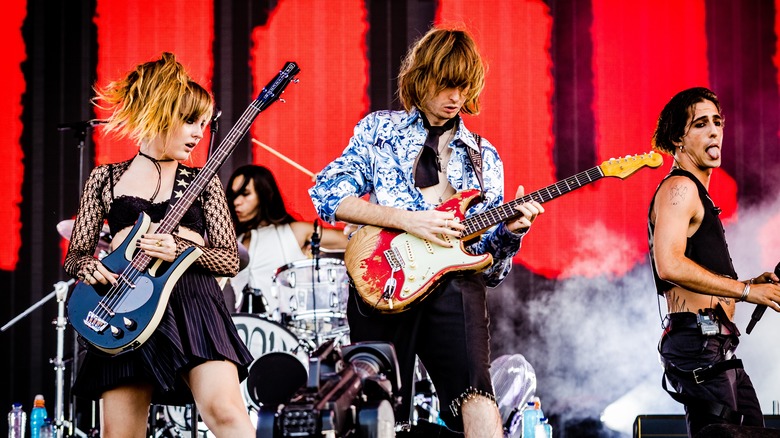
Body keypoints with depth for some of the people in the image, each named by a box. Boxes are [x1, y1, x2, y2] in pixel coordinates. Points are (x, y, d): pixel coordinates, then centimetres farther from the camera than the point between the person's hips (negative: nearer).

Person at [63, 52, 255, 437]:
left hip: (193, 304, -1)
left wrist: (178, 249, -12)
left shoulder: (203, 182, 12)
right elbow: (74, 256, 14)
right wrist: (89, 267, -10)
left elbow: (230, 260, 6)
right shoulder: (105, 179, 12)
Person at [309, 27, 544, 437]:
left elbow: (490, 261, 18)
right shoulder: (379, 129, 13)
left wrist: (509, 230, -6)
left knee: (476, 394, -22)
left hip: (455, 282, 0)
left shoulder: (484, 157, 18)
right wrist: (406, 219, -9)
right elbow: (326, 193, 0)